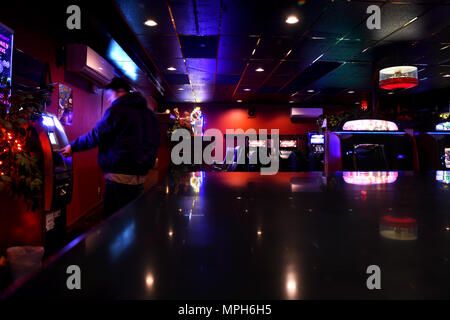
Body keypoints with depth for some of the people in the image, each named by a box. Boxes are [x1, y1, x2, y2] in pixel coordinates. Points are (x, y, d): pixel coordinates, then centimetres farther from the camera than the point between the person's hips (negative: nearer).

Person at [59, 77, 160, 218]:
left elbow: (95, 136, -5)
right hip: (140, 175, 8)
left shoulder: (117, 110, -8)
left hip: (120, 175, -8)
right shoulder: (149, 114, 15)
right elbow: (154, 143, 21)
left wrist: (72, 147, 9)